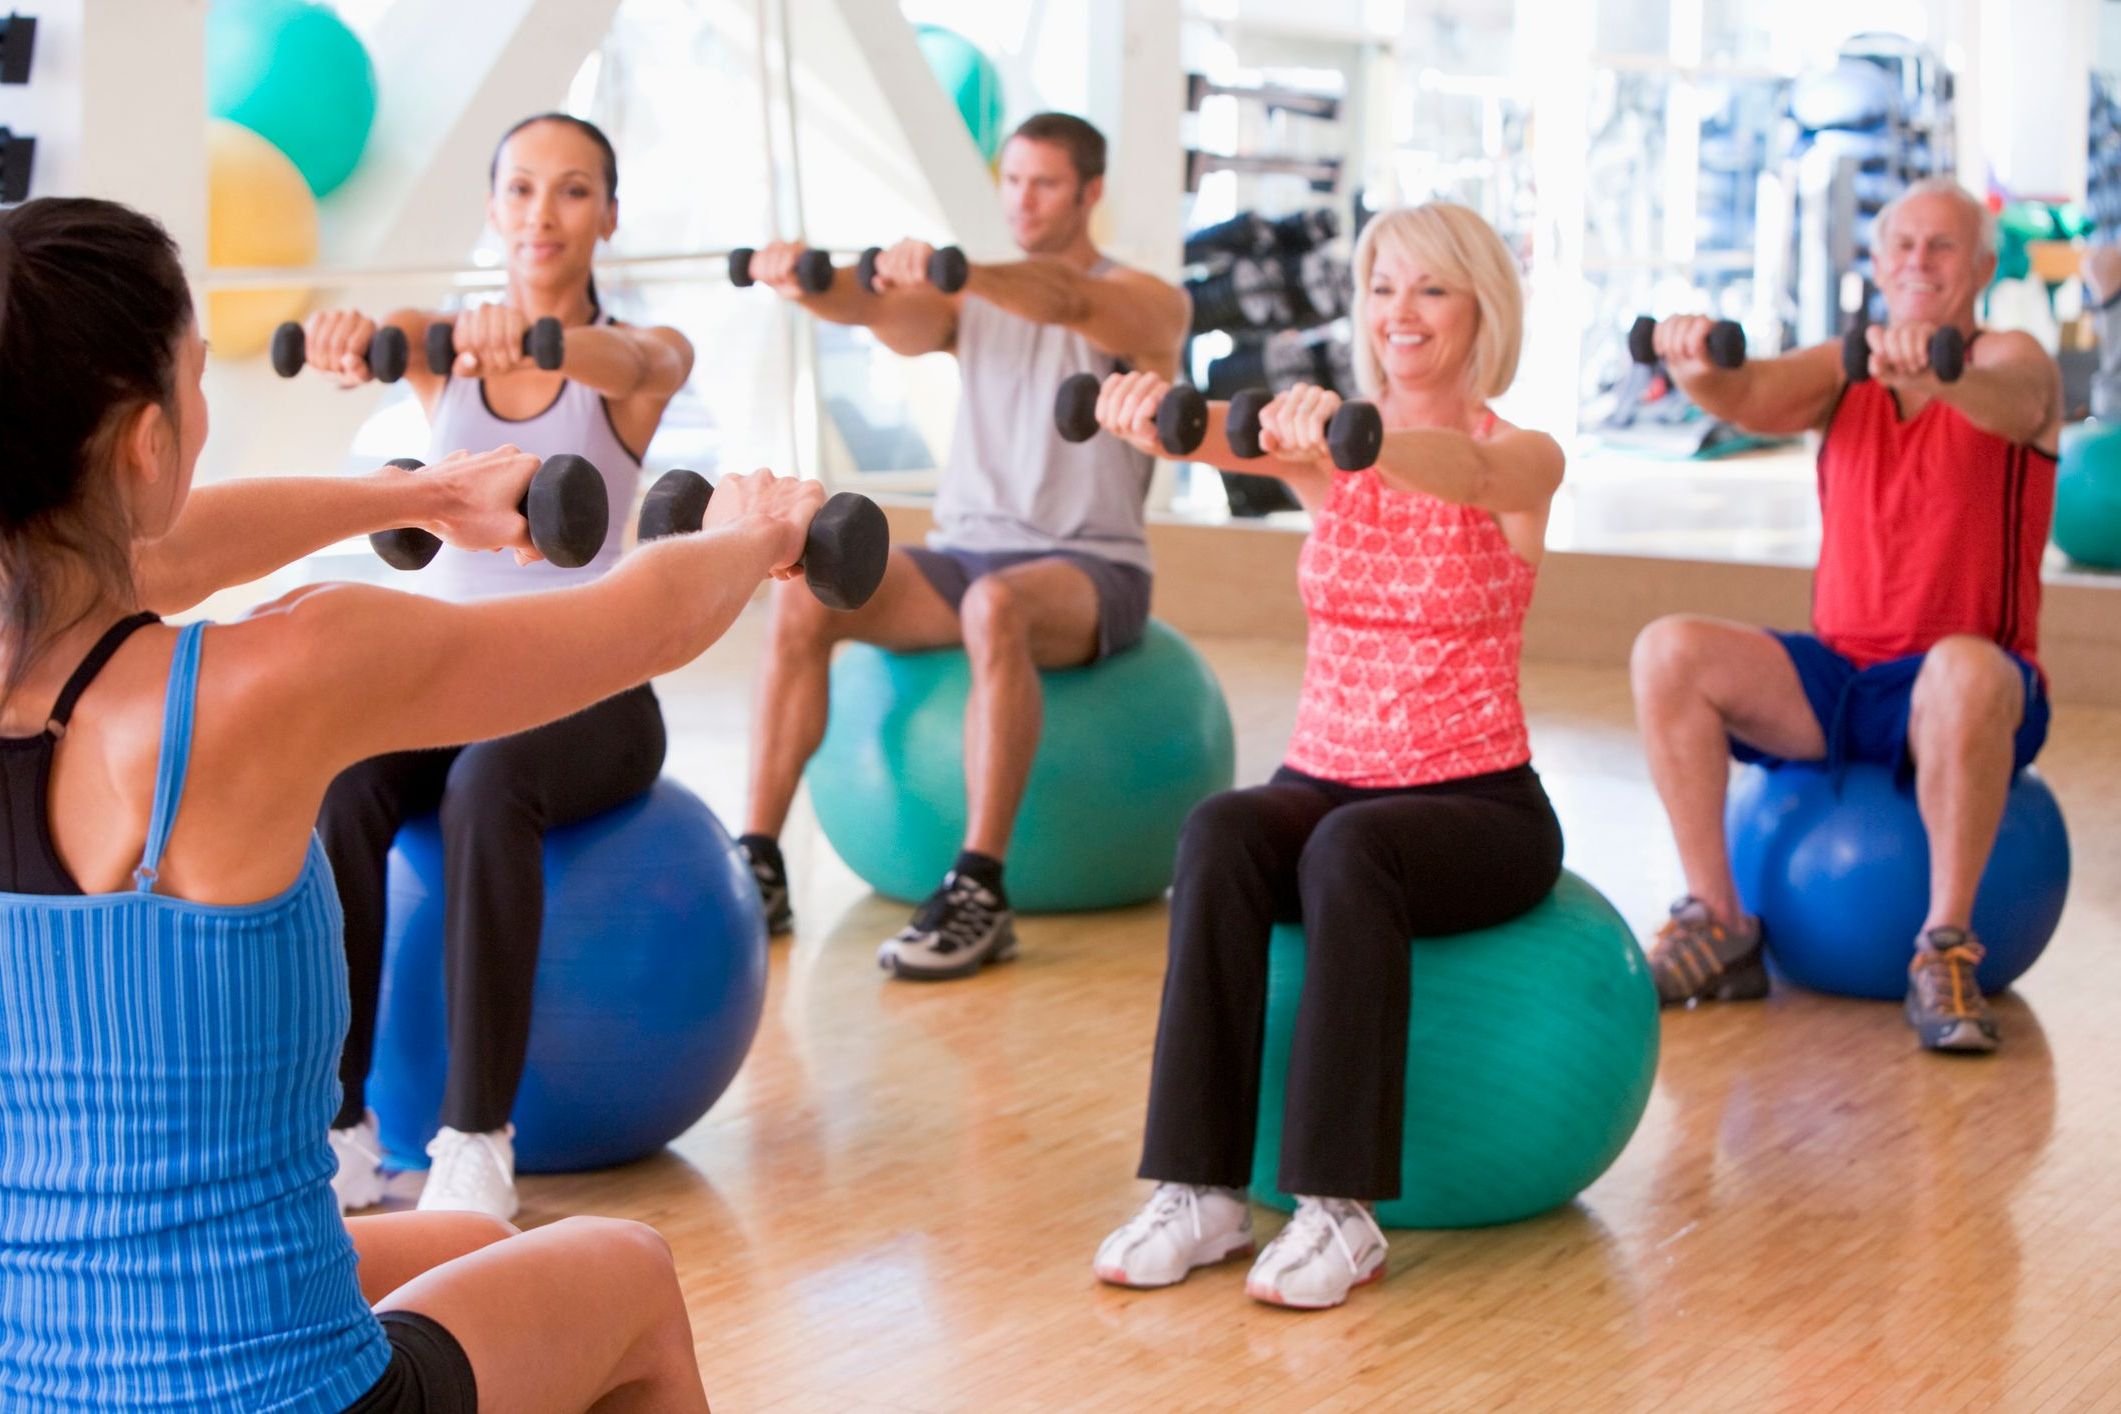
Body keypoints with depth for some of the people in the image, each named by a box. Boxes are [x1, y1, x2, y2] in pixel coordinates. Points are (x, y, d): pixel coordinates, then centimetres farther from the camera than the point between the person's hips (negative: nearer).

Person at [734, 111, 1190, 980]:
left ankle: (979, 894, -37)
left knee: (996, 606, -40)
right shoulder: (976, 301, 15)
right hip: (964, 550, 5)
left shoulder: (1149, 303, 1)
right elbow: (880, 311, -7)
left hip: (1090, 569, -4)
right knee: (803, 599, -22)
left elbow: (1066, 302, -24)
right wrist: (804, 283, -30)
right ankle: (760, 867, -20)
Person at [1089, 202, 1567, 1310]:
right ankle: (1201, 1190, -28)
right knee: (1219, 834, -31)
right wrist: (1145, 408, -40)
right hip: (1322, 781, 3)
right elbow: (1210, 431, -15)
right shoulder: (1326, 445, 7)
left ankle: (1342, 1208, -31)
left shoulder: (1522, 459, -3)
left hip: (1478, 804, -3)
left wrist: (1351, 434, -50)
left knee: (1345, 849, -36)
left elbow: (1465, 473, -29)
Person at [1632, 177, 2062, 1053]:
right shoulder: (1844, 373, 10)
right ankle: (1718, 925, -12)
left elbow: (2009, 401, -27)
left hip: (1961, 693, -4)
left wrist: (1937, 368, -51)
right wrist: (1697, 367, -36)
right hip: (1836, 679, 4)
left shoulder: (2015, 363, -1)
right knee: (1669, 651, -19)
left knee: (1967, 670, -39)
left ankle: (1945, 950, -26)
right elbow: (1750, 401, -12)